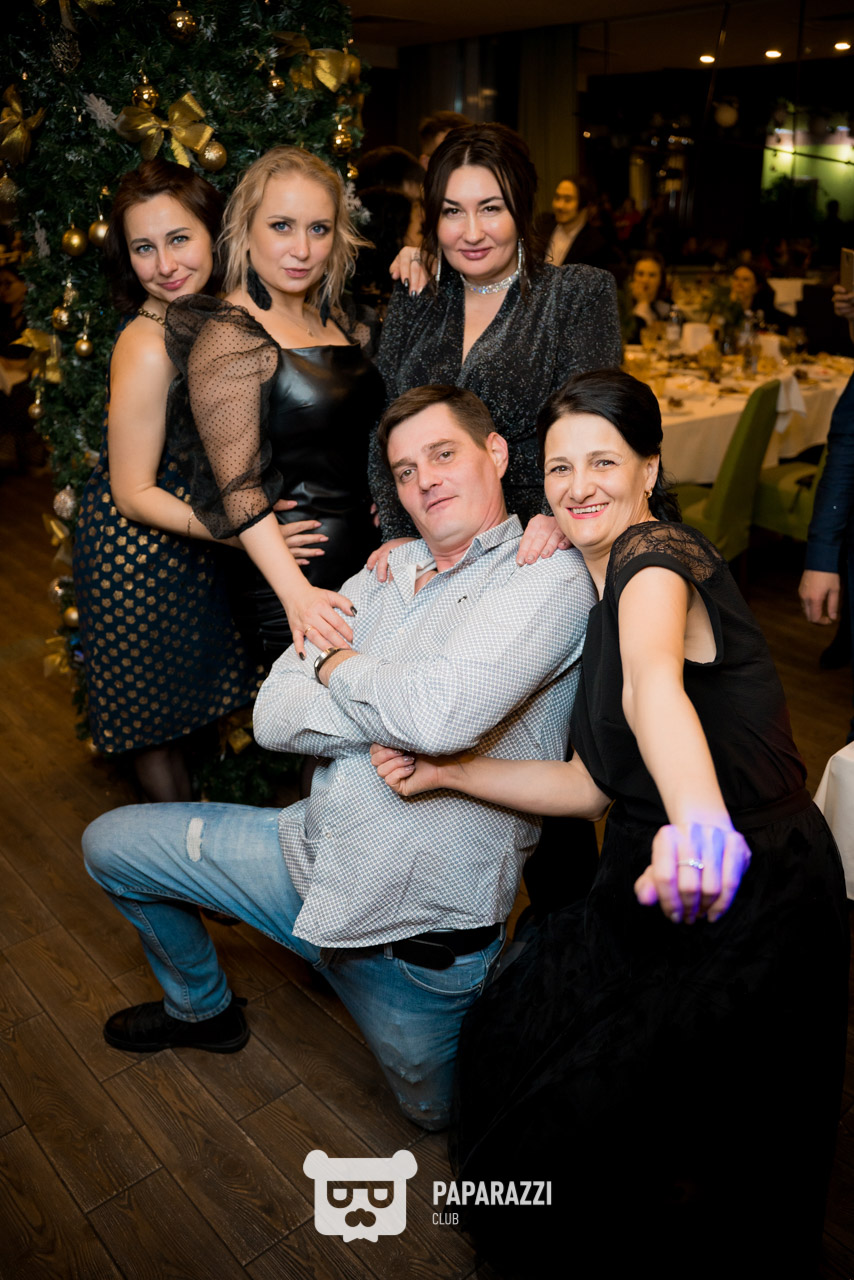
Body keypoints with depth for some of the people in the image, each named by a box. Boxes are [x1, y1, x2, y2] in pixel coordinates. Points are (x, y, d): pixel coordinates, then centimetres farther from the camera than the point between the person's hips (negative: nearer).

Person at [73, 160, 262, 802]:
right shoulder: (148, 346, -27)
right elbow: (133, 494, -22)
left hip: (192, 544, 8)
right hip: (140, 551, -8)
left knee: (185, 696, 23)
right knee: (157, 706, 13)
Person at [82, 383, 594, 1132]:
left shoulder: (549, 577, -15)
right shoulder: (386, 572, 4)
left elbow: (441, 713, -34)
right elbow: (274, 716, -4)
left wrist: (340, 669, -14)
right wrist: (395, 705, -17)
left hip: (420, 931, -5)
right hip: (313, 850, 6)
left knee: (443, 1113, 15)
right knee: (111, 845, 16)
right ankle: (203, 1008, 39)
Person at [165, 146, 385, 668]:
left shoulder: (331, 320, 11)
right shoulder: (228, 339, -13)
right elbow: (239, 488, -19)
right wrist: (296, 594, -26)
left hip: (366, 568, 8)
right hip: (288, 591, -8)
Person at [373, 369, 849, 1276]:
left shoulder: (656, 555, -17)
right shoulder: (601, 595, 9)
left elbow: (654, 684, -42)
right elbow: (596, 784, 7)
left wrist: (698, 819, -60)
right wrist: (445, 773, 2)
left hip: (747, 903, -8)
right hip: (649, 890, 8)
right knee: (505, 1046, 7)